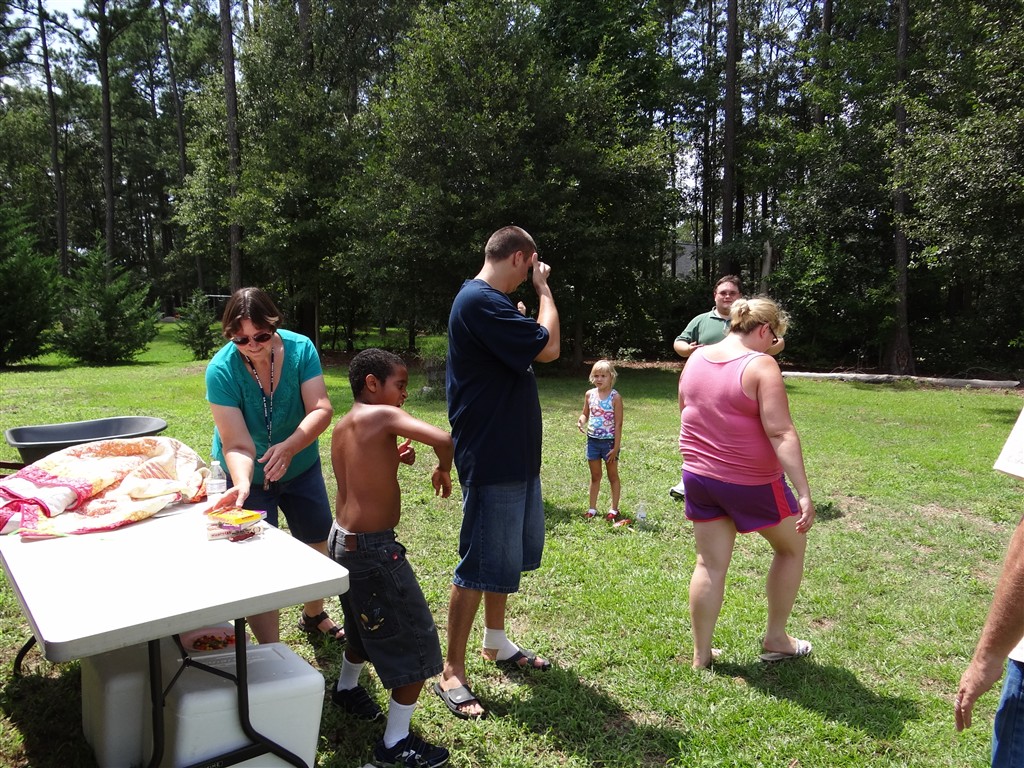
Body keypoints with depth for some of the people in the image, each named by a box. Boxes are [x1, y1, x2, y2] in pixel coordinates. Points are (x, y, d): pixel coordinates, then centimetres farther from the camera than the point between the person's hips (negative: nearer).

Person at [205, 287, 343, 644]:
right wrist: (242, 484, -50)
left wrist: (289, 446, -45)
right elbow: (236, 444, -32)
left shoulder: (300, 348, -21)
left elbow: (321, 409, -28)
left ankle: (314, 615, 43)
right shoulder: (221, 370, -27)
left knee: (318, 546, 16)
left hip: (300, 467, 3)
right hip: (249, 476, -3)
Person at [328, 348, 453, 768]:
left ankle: (347, 689, 54)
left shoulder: (342, 427, 9)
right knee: (417, 643, 4)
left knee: (366, 625, 32)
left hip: (343, 540, 9)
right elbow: (444, 439, -29)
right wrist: (443, 470, -9)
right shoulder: (381, 415, -17)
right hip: (373, 548, -9)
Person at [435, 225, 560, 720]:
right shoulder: (480, 301, -20)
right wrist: (544, 289, -10)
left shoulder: (491, 302, 15)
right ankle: (451, 674, 13)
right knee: (480, 566, -2)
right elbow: (548, 348, -20)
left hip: (516, 454, 11)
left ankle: (496, 643, 39)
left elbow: (536, 347, 16)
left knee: (512, 552, 21)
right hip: (491, 458, -11)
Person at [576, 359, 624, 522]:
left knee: (613, 476, 11)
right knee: (595, 476, 14)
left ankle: (614, 509, 21)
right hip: (593, 440, 4)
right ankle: (592, 508, 23)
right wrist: (581, 421, -13)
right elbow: (585, 414, 13)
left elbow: (618, 424, -12)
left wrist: (616, 447, -14)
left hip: (609, 441, -4)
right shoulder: (589, 394, 1)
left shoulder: (615, 397, -12)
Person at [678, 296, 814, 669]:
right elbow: (780, 432, -23)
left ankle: (701, 655, 19)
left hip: (699, 478, 6)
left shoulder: (696, 359, 4)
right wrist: (804, 493, -24)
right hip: (752, 482, -5)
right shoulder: (761, 366, -17)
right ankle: (776, 639, 28)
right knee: (791, 546, 19)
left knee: (710, 563, 13)